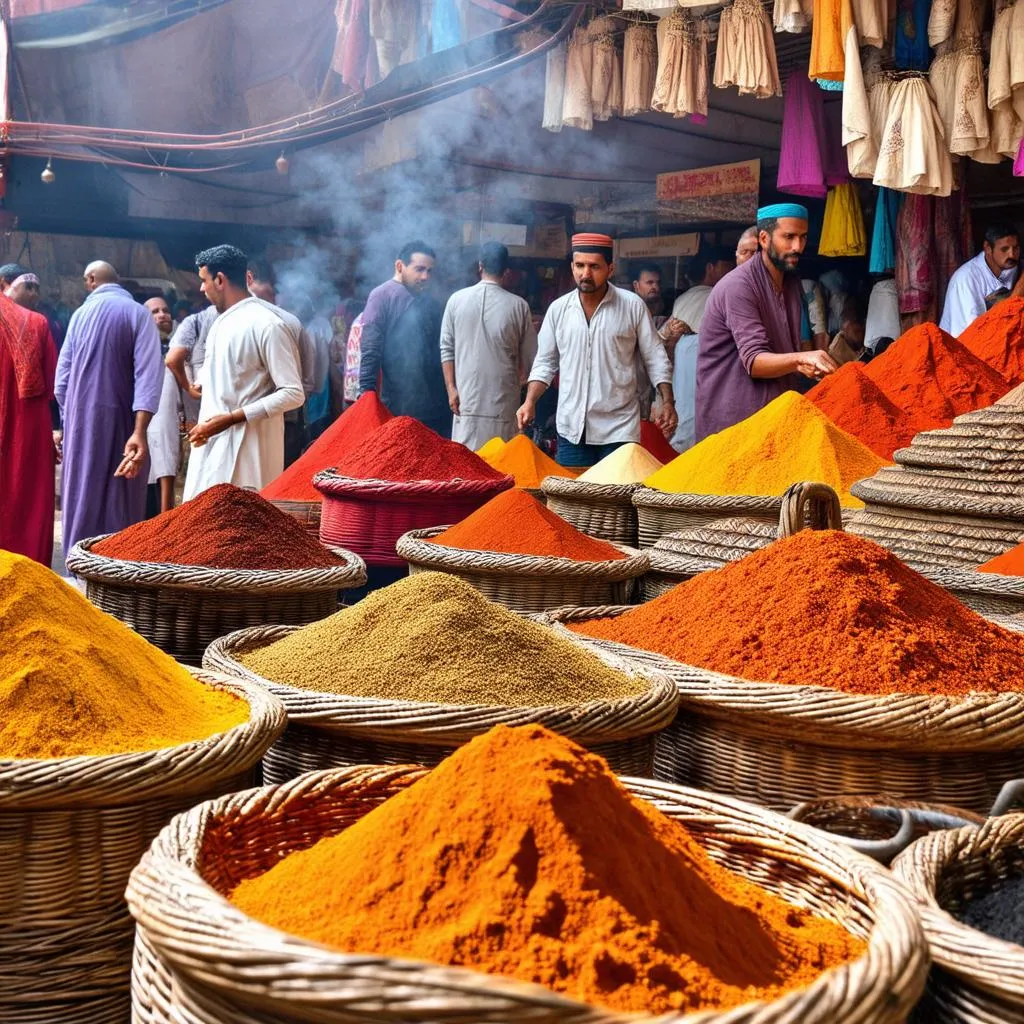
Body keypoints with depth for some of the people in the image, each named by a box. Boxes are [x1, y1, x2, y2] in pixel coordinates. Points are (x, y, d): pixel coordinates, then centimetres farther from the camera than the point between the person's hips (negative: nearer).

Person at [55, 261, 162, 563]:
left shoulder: (81, 314, 5)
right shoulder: (138, 314, -3)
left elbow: (62, 377, 4)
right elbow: (147, 374, -16)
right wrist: (139, 431, -22)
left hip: (80, 417, 3)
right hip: (120, 418, -3)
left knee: (81, 494, 11)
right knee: (120, 500, 4)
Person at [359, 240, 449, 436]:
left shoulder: (430, 302, 16)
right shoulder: (382, 296, -3)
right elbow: (370, 352, -10)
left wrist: (450, 393, 9)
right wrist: (367, 394, -17)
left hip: (436, 404, 6)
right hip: (400, 407, -6)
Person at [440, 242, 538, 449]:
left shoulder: (457, 300, 1)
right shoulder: (519, 305, -2)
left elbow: (447, 348, 2)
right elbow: (529, 357, 4)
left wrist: (451, 388, 6)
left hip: (467, 399, 1)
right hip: (504, 400, -1)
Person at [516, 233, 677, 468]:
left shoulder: (633, 305, -2)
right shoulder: (558, 309, 6)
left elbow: (655, 359, 3)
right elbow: (545, 362, 12)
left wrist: (667, 403, -6)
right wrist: (530, 402, -1)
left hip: (618, 429, -2)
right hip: (571, 428, 3)